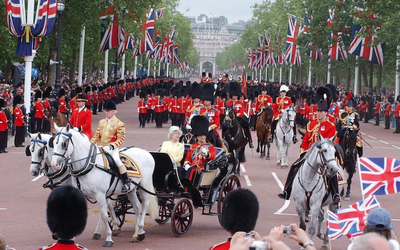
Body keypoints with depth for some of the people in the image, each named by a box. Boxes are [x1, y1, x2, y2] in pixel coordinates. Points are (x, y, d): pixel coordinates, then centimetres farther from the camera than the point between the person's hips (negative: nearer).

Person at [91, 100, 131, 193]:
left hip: (112, 148, -7)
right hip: (101, 147, 7)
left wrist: (112, 146, -24)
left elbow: (121, 139, -10)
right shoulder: (101, 122, 15)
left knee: (116, 159, -32)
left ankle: (127, 182, -26)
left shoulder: (119, 124, -4)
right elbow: (97, 135, 17)